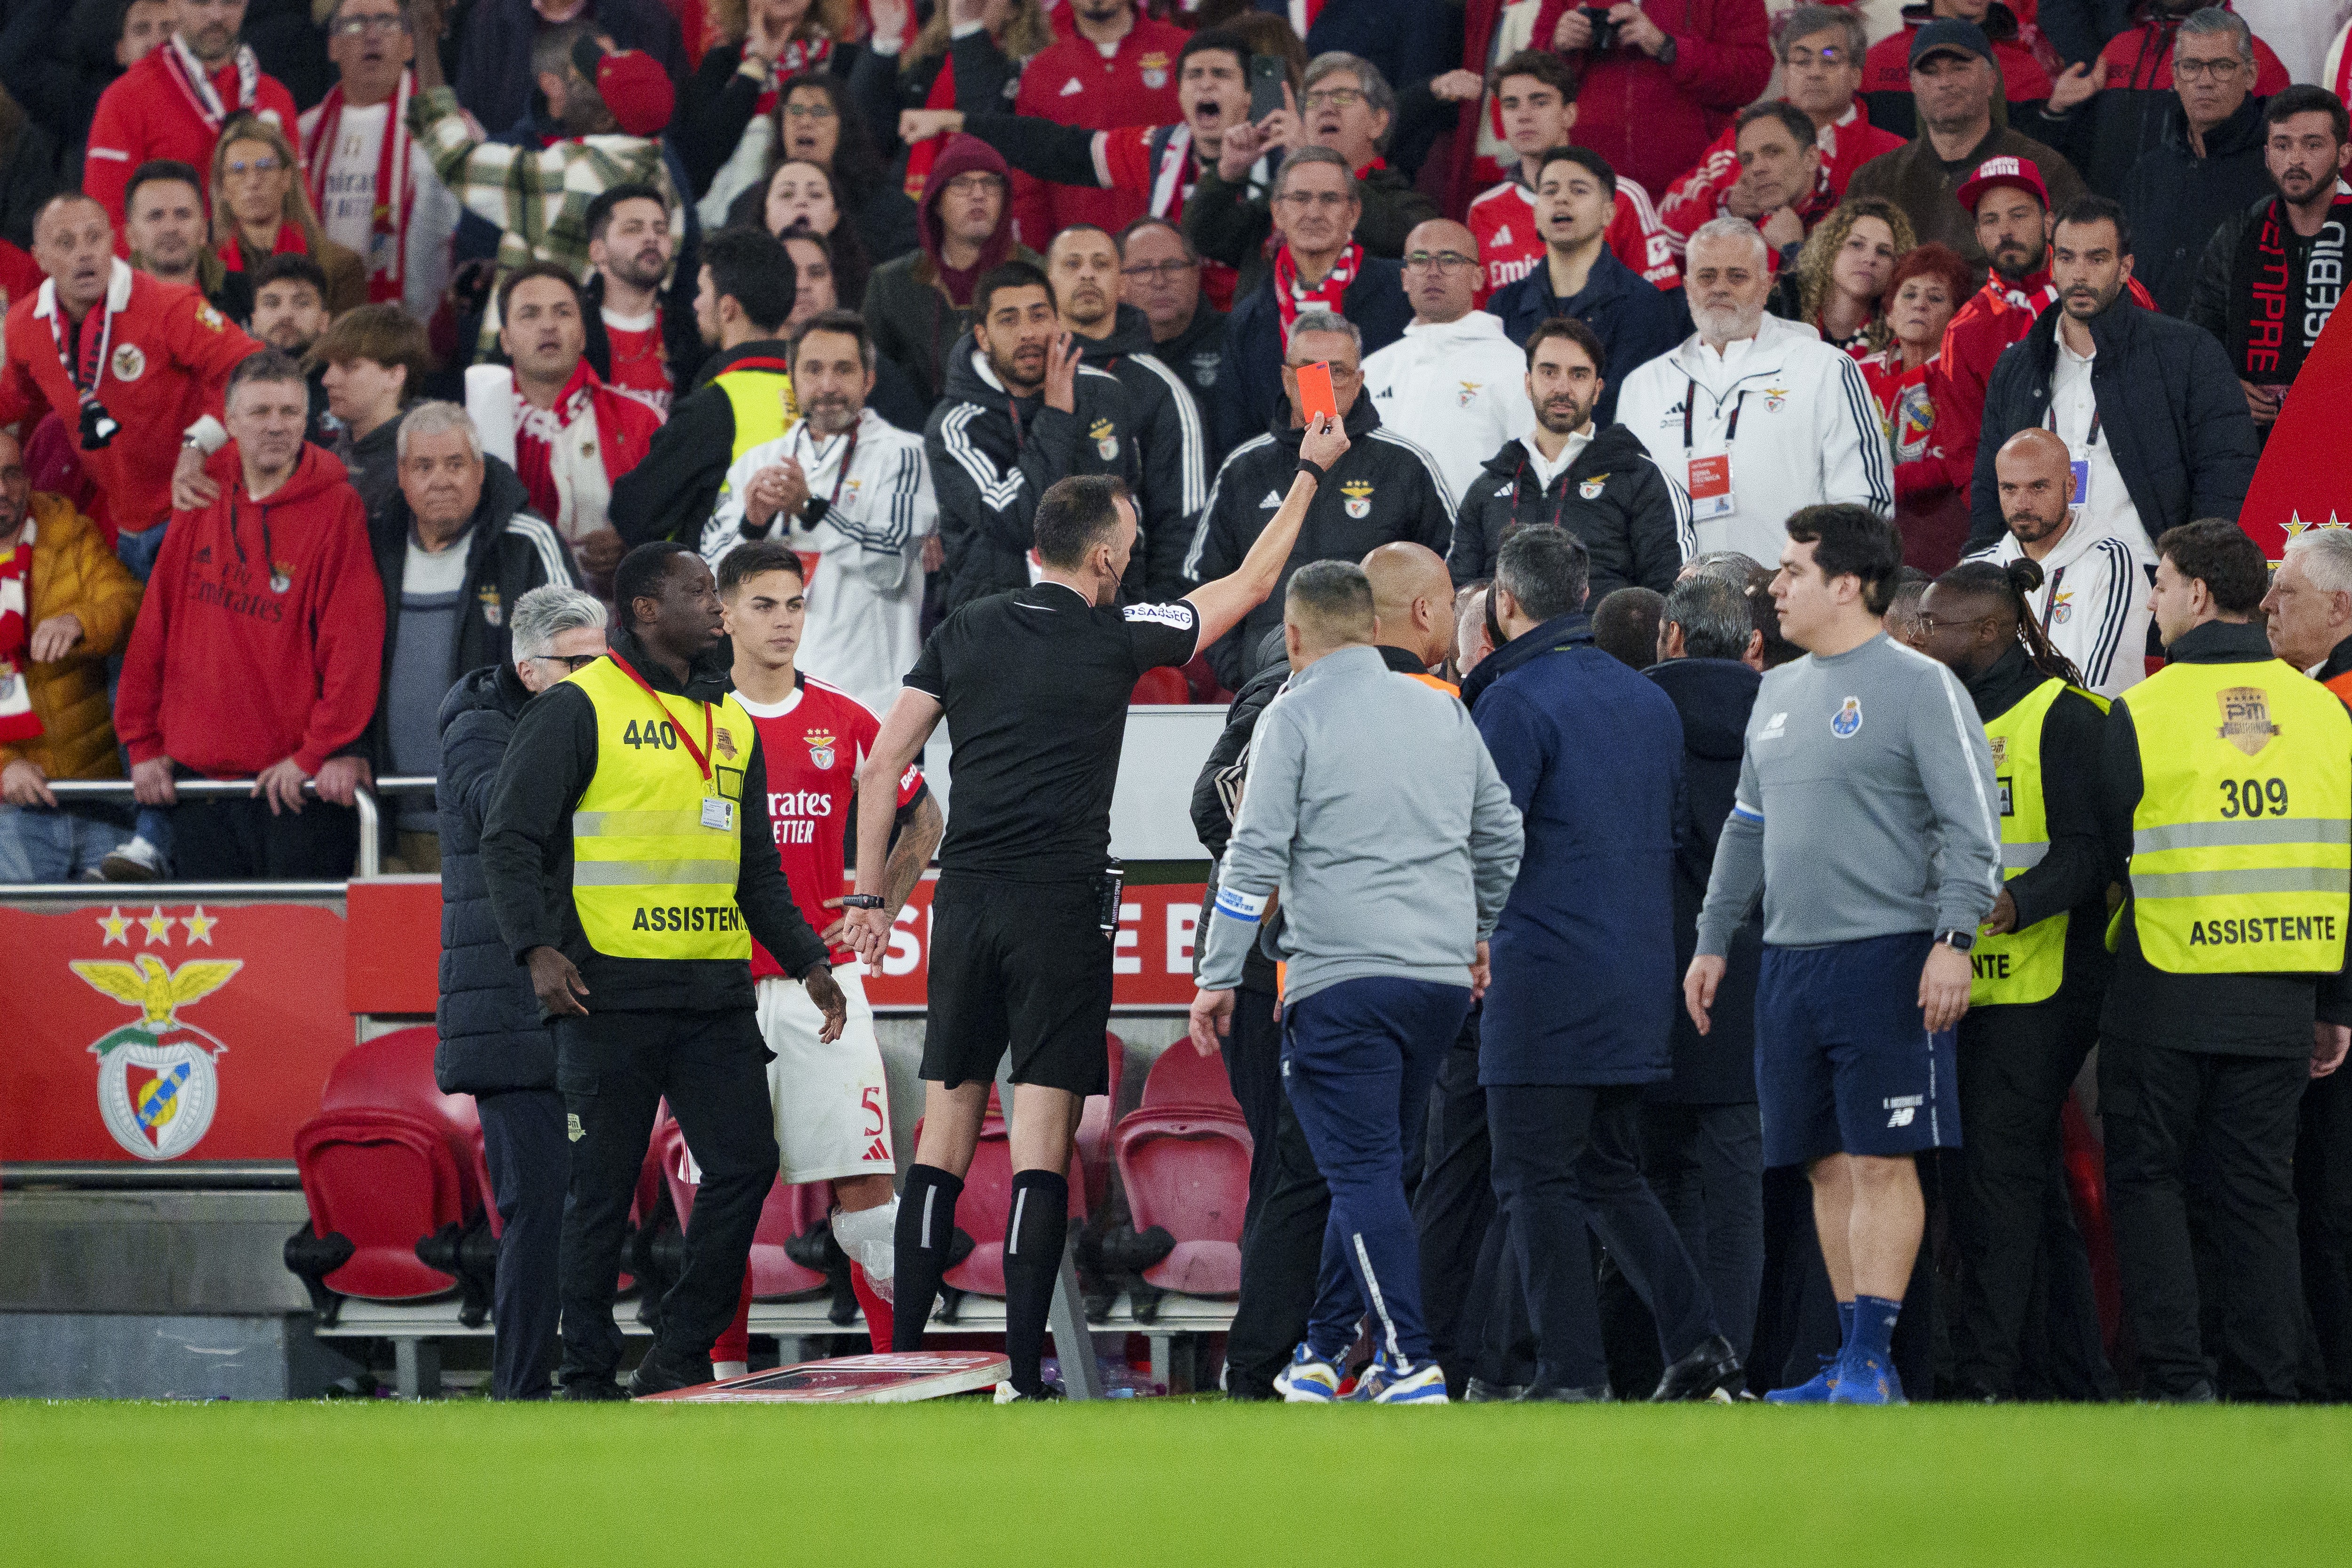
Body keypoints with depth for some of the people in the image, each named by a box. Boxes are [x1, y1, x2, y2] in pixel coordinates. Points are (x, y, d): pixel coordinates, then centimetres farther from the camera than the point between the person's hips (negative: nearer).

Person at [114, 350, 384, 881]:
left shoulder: (336, 508, -5)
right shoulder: (201, 501, 8)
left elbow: (354, 640, -9)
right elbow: (154, 628, 12)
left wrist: (326, 750, -13)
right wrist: (143, 742, 9)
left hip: (294, 784, -4)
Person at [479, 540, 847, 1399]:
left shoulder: (732, 724, 18)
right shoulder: (580, 708, -3)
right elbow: (512, 837, -6)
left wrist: (808, 960, 15)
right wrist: (538, 949, -18)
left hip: (716, 995, 6)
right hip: (611, 994, -6)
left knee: (746, 1165, -1)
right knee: (603, 1190, -1)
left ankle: (678, 1362, 10)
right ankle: (588, 1379, 8)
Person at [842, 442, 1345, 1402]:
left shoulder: (964, 633, 8)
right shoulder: (1115, 640, -1)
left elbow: (883, 765, 6)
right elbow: (1250, 585, 11)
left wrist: (869, 894, 13)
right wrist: (1309, 475, 24)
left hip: (965, 897, 4)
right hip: (1062, 907, -4)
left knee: (945, 1132, 8)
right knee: (1042, 1139, -4)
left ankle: (903, 1355, 5)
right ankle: (1022, 1375, -8)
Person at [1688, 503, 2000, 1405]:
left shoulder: (1918, 687, -5)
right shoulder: (1779, 693, 18)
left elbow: (1973, 824, -10)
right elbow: (1747, 829, 26)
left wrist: (1954, 939, -19)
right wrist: (1713, 941, 22)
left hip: (1886, 958, -7)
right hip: (1790, 961, 7)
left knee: (1882, 1161, -9)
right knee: (1829, 1165, 7)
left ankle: (1871, 1360, -10)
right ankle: (1854, 1362, 10)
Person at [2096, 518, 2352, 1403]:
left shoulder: (2143, 712, -8)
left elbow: (2111, 856, -1)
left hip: (2165, 995, -4)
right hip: (2280, 1001, 4)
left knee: (2148, 1179, 6)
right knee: (2259, 1193, 9)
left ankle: (2177, 1379, -2)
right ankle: (2264, 1388, 6)